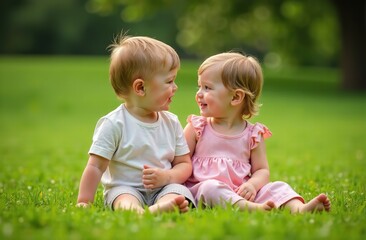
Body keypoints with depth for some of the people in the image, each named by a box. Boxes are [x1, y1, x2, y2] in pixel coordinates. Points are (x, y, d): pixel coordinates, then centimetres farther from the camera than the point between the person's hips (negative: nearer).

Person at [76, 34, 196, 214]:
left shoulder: (171, 122, 8)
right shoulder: (113, 124, -7)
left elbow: (184, 164, 11)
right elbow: (96, 167, -7)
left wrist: (167, 177, -11)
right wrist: (84, 202, -14)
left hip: (164, 188, 3)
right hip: (124, 188, -3)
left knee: (178, 192, -29)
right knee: (126, 198, -36)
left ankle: (163, 206, -60)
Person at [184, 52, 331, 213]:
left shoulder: (253, 134, 7)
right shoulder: (196, 128, 7)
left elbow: (262, 170, 9)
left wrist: (252, 184, -13)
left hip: (242, 192, 2)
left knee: (277, 187, -16)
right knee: (211, 187, -35)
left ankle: (298, 208, -43)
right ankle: (252, 208, -54)